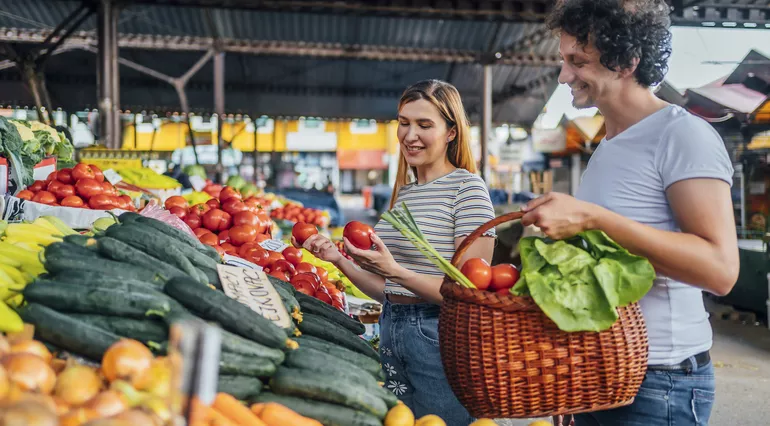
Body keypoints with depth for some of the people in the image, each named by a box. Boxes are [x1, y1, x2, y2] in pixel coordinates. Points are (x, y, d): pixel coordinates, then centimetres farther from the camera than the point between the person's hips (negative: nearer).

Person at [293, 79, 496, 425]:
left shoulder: (467, 188, -10)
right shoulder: (403, 193, 12)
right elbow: (388, 292, 13)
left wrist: (395, 270, -27)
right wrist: (339, 260, 1)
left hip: (439, 337, -7)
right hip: (391, 331, 7)